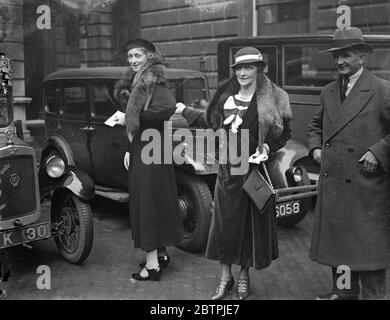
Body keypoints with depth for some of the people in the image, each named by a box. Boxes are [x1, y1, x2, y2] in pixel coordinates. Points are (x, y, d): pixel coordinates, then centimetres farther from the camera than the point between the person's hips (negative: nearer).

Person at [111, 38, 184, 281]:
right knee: (155, 201, 14)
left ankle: (153, 264, -1)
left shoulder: (153, 81, -12)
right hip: (140, 148, 9)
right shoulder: (138, 81, 15)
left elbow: (168, 108, -30)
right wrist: (129, 149, 13)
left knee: (148, 202, -7)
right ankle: (161, 253, 25)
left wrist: (129, 118, -22)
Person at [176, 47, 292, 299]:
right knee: (225, 222, 8)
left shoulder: (271, 100, -5)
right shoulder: (226, 97, 7)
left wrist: (267, 147, -15)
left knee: (252, 222, 6)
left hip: (255, 168, -3)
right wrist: (184, 111, 22)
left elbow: (284, 133, 1)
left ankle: (244, 276, 24)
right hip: (228, 169, 3)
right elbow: (209, 122, 17)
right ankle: (225, 278, 22)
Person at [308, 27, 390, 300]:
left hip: (367, 184, -6)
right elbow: (316, 125, 25)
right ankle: (344, 291, 29)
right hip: (333, 182, 6)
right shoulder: (329, 91, 13)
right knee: (337, 241, 14)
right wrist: (316, 147, 9)